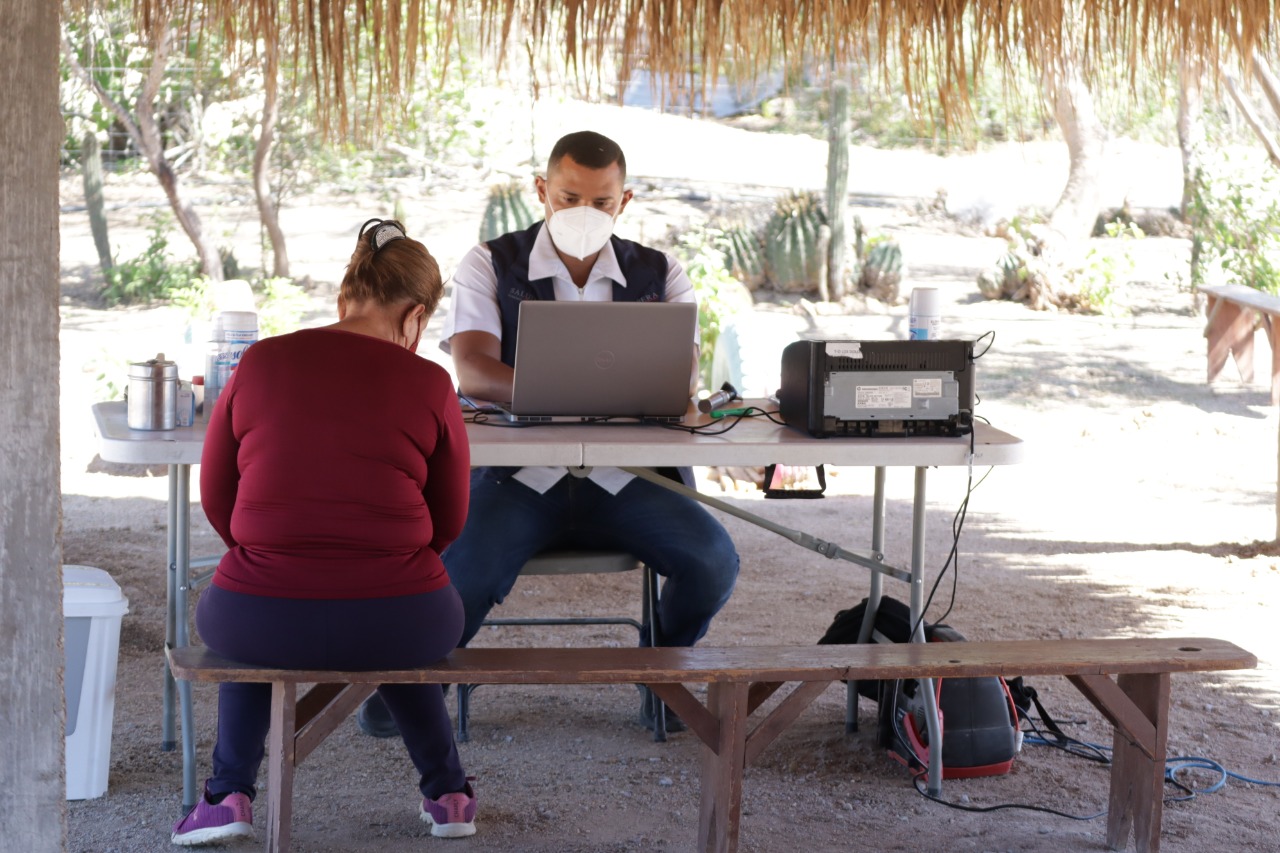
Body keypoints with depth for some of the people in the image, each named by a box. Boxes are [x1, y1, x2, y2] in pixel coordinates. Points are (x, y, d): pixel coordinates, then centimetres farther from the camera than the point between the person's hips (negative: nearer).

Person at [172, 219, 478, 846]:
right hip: (399, 628, 0)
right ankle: (448, 793, 41)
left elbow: (216, 497, 10)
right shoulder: (428, 384, -3)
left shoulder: (258, 364, 1)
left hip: (263, 627, 0)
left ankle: (229, 795, 29)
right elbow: (448, 520, 7)